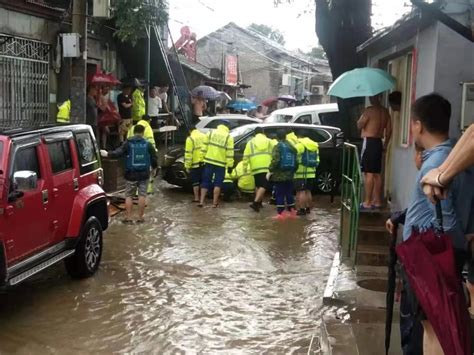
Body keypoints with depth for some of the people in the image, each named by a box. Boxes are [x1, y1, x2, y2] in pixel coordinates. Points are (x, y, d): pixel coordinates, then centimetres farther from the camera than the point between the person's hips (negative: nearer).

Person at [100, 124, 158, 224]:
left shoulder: (128, 144, -5)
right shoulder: (148, 144, 0)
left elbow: (117, 153, -12)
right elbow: (154, 158, 2)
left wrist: (107, 154, 1)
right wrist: (154, 167, 20)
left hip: (131, 174, -1)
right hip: (144, 174, 1)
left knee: (129, 195, 7)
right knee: (142, 195, 7)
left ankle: (128, 218, 5)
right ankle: (140, 217, 8)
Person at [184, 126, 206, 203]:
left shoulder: (190, 139, -10)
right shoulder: (204, 136, 9)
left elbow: (188, 154, -13)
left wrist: (187, 166, -9)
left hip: (195, 164, -6)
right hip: (204, 163, 6)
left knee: (195, 182, 3)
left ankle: (196, 198, 4)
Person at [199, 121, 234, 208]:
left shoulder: (210, 133, 2)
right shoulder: (229, 137, -4)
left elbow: (204, 147, 1)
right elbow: (230, 153, -7)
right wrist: (230, 166, -3)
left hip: (209, 162, 2)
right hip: (221, 164, -2)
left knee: (205, 182, 9)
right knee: (217, 183, 6)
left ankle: (201, 201, 6)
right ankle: (215, 203, 4)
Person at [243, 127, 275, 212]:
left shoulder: (250, 142, 12)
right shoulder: (269, 141, 13)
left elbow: (246, 156, 4)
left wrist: (245, 167, 9)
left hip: (255, 168, 2)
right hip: (267, 167, -2)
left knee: (258, 185, 19)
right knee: (263, 186, -7)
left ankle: (259, 202, 24)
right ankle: (256, 202, -21)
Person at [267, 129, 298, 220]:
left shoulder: (278, 147, -11)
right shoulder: (292, 147, 10)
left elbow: (275, 160, -22)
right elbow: (296, 161, 11)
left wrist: (270, 171, -13)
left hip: (279, 175, -6)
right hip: (290, 175, 6)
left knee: (279, 195, -2)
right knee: (289, 193, 16)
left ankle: (281, 213, -4)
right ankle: (291, 211, 21)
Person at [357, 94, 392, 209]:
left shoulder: (370, 110, -13)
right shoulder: (385, 111, 10)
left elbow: (359, 125, -9)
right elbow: (389, 130, 13)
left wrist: (361, 118, 10)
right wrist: (385, 145, 21)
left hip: (369, 142, -8)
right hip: (378, 143, 8)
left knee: (369, 173, -7)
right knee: (377, 174, 12)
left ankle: (367, 202, -7)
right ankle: (377, 201, 17)